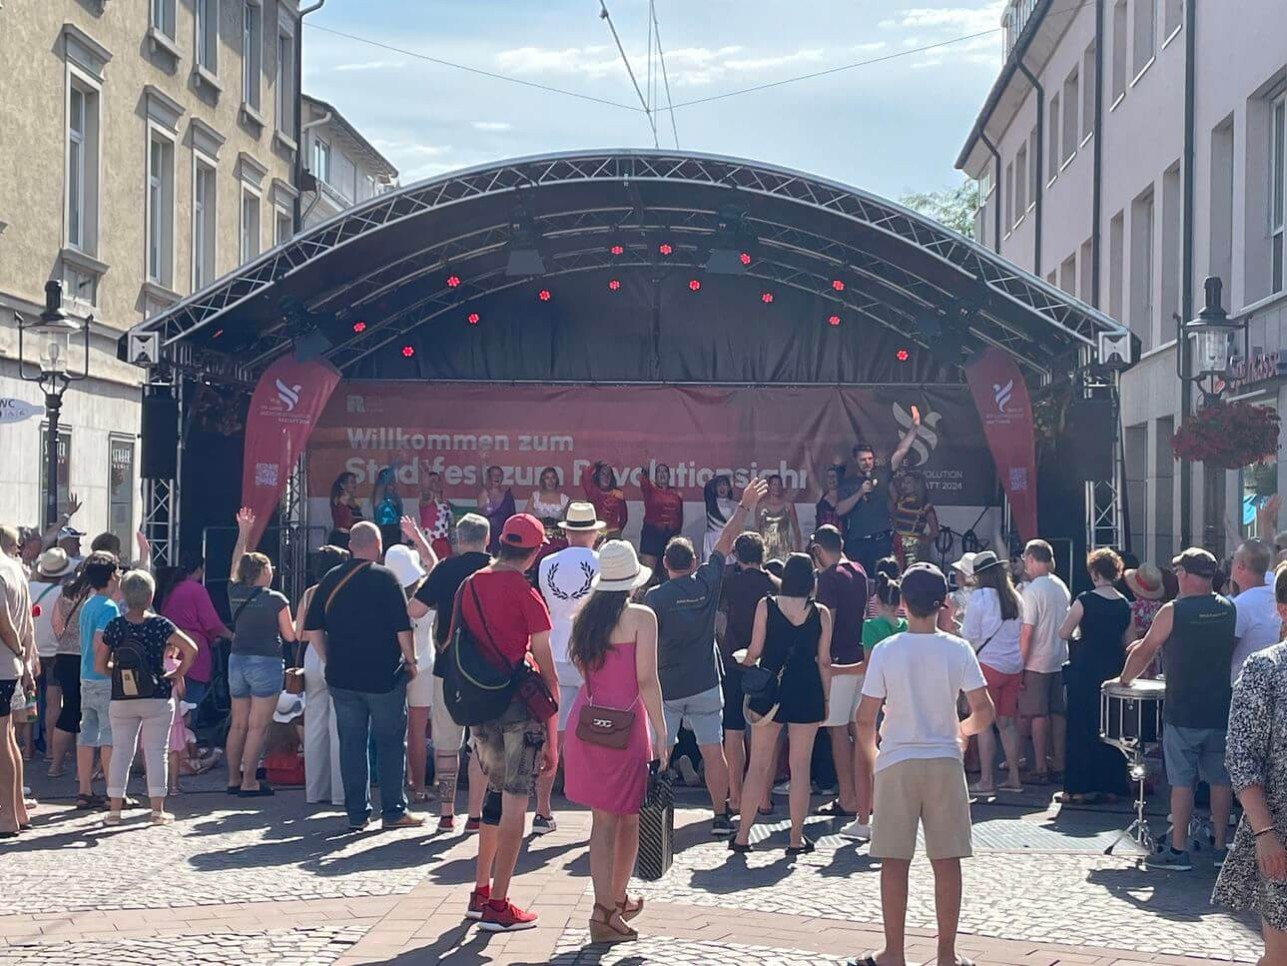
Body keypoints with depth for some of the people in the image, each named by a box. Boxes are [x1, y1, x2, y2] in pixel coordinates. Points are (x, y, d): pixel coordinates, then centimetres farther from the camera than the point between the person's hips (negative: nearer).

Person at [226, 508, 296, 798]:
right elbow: (289, 635, -4)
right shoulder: (276, 599, -10)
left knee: (238, 724, 13)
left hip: (237, 660, 6)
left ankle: (234, 779, 17)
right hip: (266, 663, -5)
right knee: (257, 726, -4)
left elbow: (236, 563, 20)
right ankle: (249, 782, -4)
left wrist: (243, 531, 30)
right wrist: (298, 619, 16)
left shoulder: (235, 592, 3)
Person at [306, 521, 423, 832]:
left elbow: (312, 629, 6)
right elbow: (403, 627, -11)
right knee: (390, 742, 6)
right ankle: (393, 812, 7)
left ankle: (357, 814, 10)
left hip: (342, 677, 4)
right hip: (384, 676, -4)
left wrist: (331, 661, 14)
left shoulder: (331, 580, 5)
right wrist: (410, 662, 1)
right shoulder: (386, 578, -9)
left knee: (351, 744, 8)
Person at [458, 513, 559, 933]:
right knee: (515, 799, 0)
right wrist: (553, 733, -5)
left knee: (496, 789, 20)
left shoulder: (469, 587, 7)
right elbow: (547, 669, -10)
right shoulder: (526, 595, -10)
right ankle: (498, 906, 1)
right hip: (521, 702, -6)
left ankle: (480, 893, 26)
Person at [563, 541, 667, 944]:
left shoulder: (586, 614, 7)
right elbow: (647, 681, -12)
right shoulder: (641, 617, -9)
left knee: (602, 818, 9)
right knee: (628, 817, 11)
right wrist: (661, 733, -9)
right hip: (625, 722, -5)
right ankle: (616, 901, 21)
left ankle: (606, 907, 9)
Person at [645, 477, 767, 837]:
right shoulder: (707, 583, -1)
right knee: (713, 752, 6)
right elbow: (725, 542, 10)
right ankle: (721, 816, 8)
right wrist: (745, 506, 21)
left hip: (666, 687, -2)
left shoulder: (654, 597, -8)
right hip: (705, 685, 2)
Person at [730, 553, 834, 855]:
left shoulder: (766, 606, -3)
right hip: (807, 693, 0)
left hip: (769, 690, 0)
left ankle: (743, 835, 8)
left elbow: (755, 651, -2)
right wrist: (826, 699, 10)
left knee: (758, 765, 7)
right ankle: (797, 837, 10)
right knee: (800, 767, 7)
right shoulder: (821, 613, -2)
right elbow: (824, 661, 0)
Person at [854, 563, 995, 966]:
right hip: (944, 762, 1)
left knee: (894, 860, 7)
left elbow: (866, 718, -6)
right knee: (947, 860, 8)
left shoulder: (885, 651, -7)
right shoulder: (958, 649, -5)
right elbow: (985, 712, -5)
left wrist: (869, 740, 16)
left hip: (897, 765, -1)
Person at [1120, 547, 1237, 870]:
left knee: (1182, 782, 1)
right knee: (1220, 780, 11)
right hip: (1220, 710, 4)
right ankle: (1220, 847, 17)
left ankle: (1178, 851, 4)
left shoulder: (1173, 611, -11)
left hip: (1182, 712, -4)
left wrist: (1125, 679, 18)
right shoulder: (1229, 610, 3)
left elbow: (1144, 651, -1)